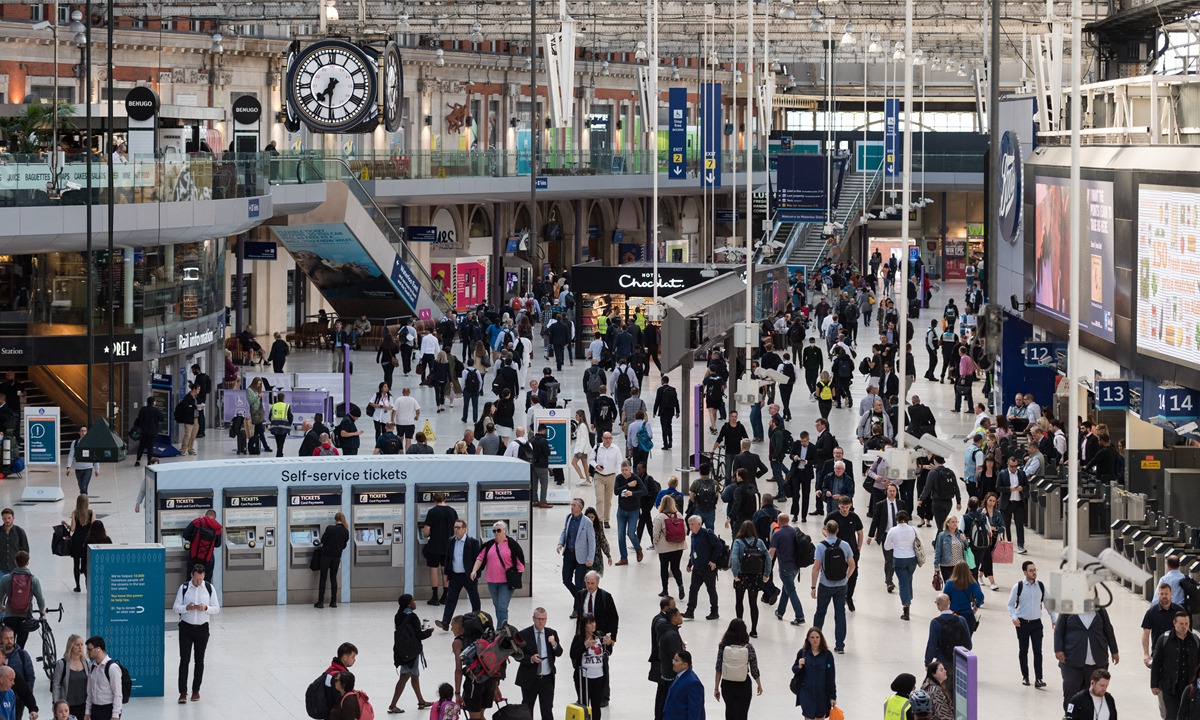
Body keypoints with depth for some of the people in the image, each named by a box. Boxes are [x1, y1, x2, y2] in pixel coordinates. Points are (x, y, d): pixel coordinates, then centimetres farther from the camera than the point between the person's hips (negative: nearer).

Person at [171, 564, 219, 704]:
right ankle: (183, 692, -6)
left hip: (202, 628, 1)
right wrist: (186, 608, -23)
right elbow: (176, 608, -3)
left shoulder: (209, 588, 0)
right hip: (186, 627, -1)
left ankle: (196, 690, 20)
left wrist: (206, 608, -18)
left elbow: (216, 608, 1)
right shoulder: (184, 588, -3)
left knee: (199, 661, 9)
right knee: (184, 660, -6)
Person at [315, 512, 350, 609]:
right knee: (333, 578, 12)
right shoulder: (346, 532, -3)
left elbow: (323, 540, -7)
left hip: (326, 555, -3)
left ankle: (320, 602, -1)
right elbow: (344, 546, 6)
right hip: (337, 556, 3)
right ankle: (333, 602, 11)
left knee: (323, 578, 2)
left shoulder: (330, 528, -14)